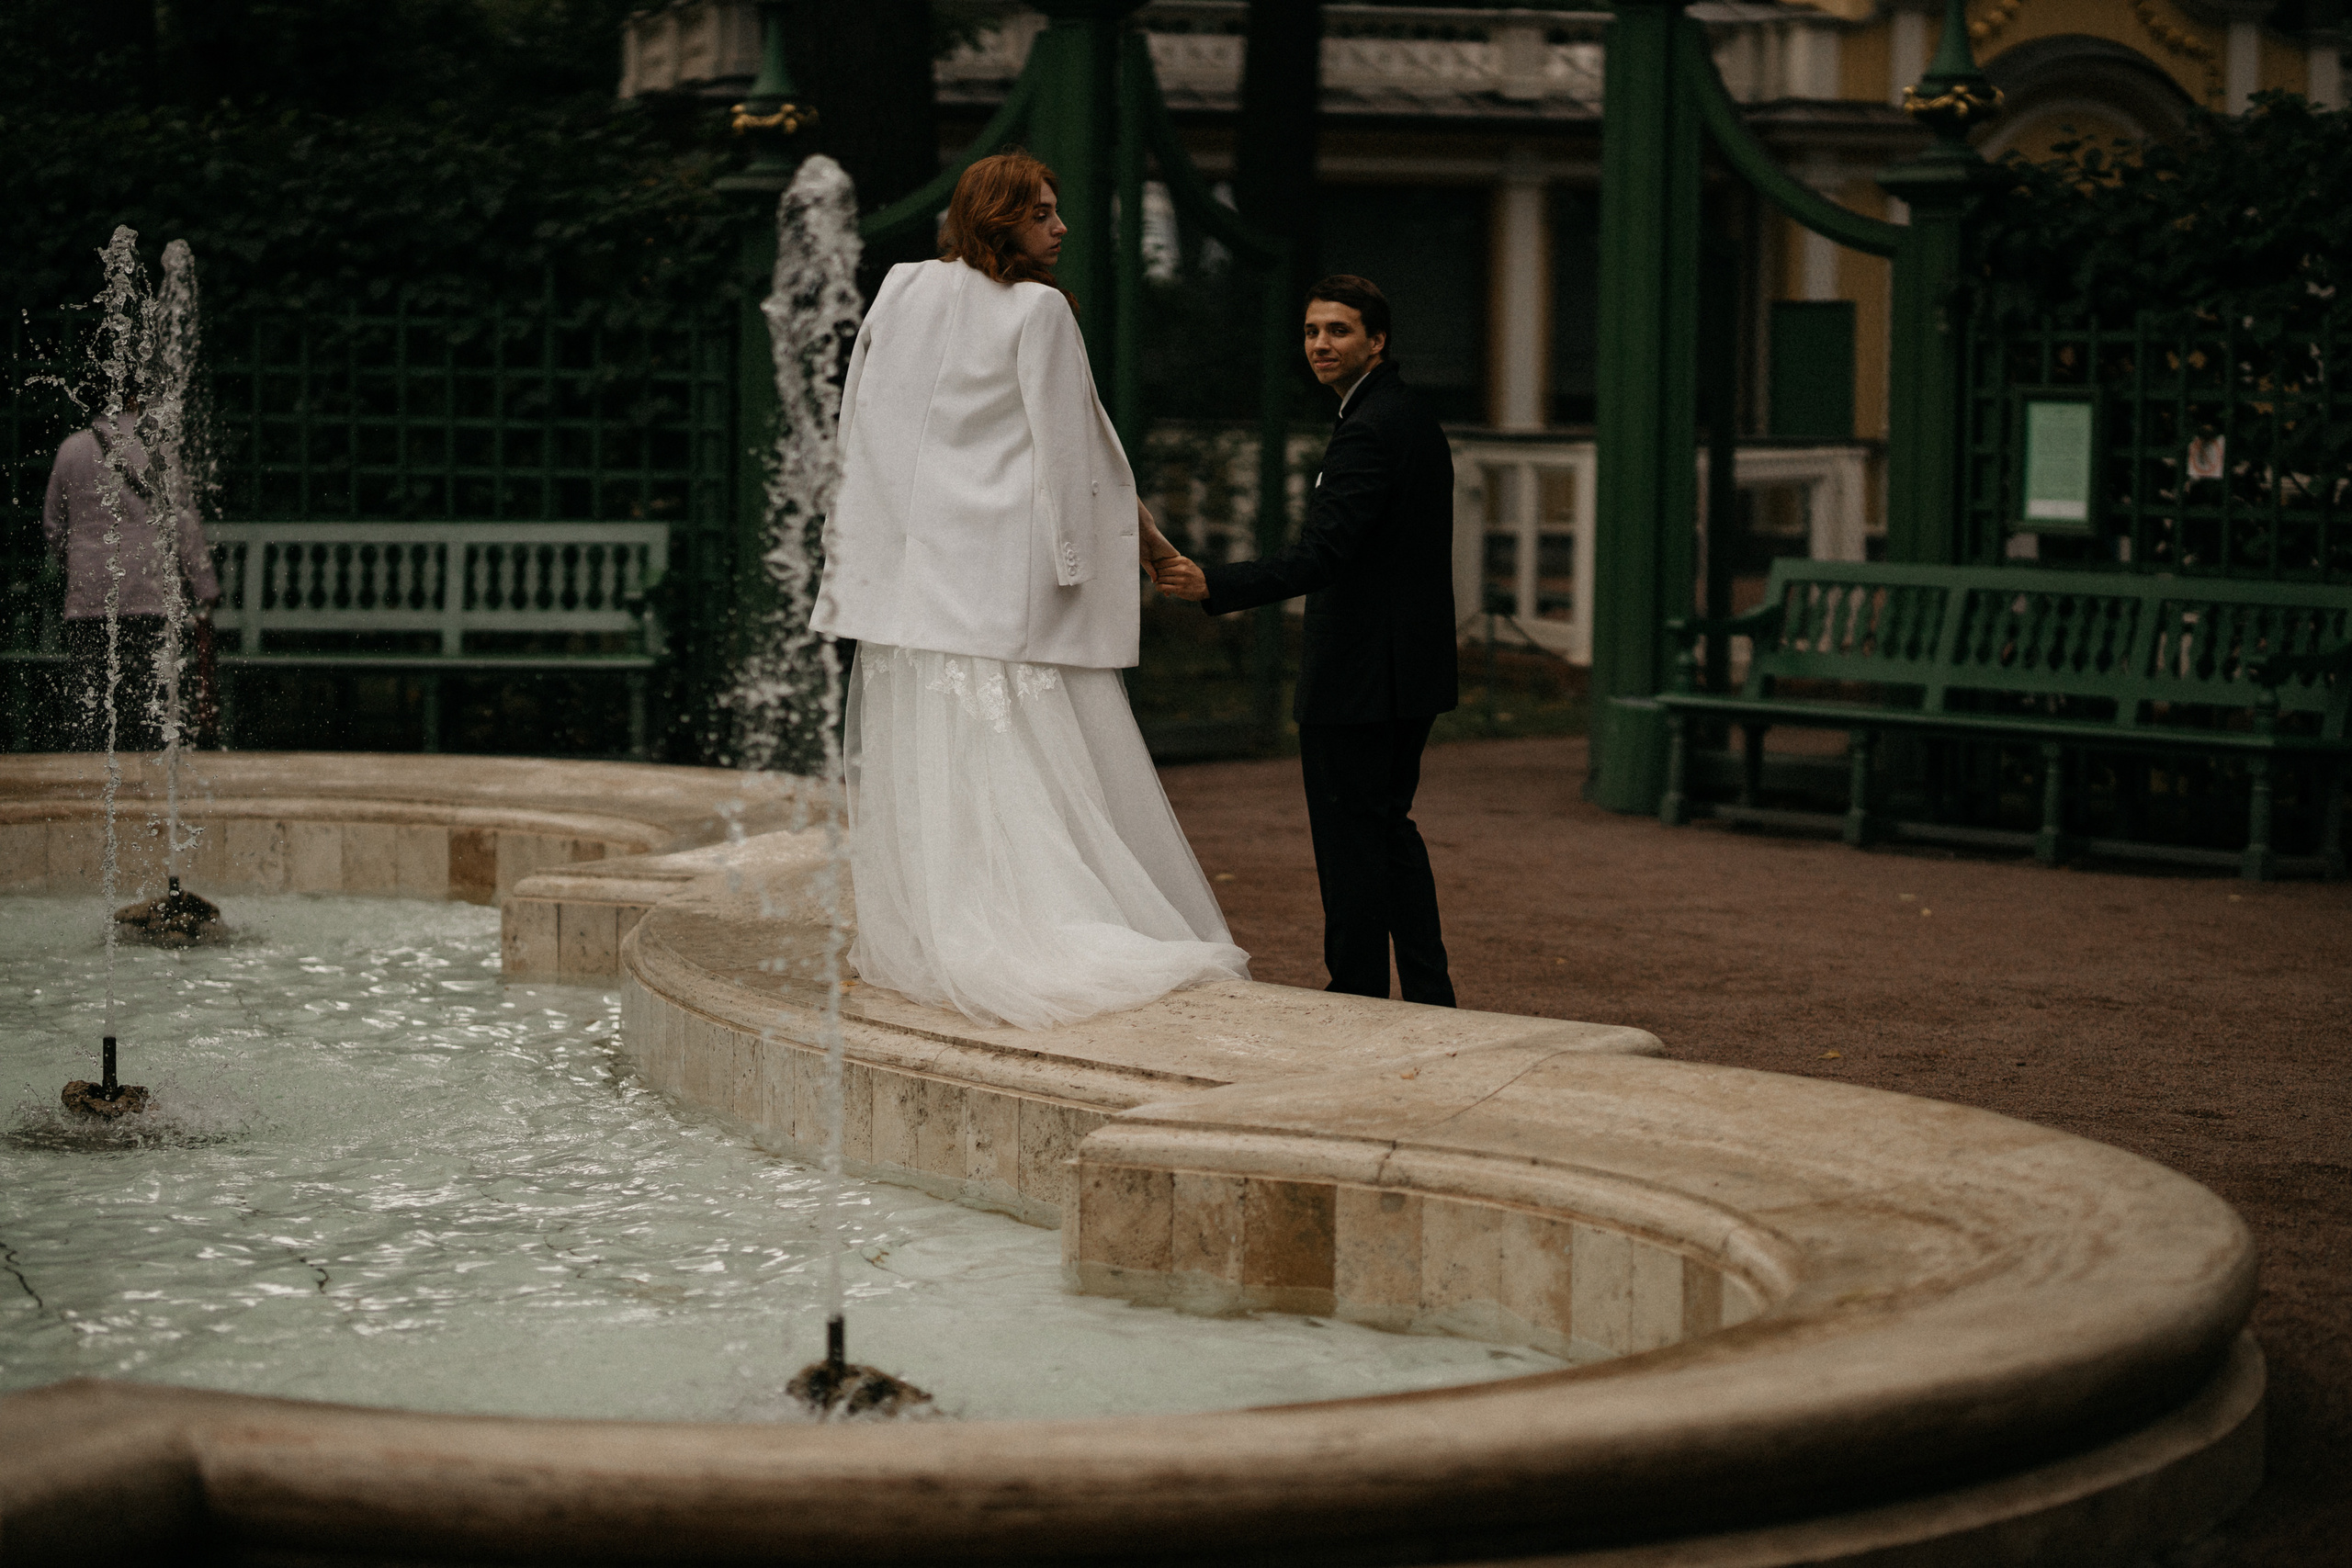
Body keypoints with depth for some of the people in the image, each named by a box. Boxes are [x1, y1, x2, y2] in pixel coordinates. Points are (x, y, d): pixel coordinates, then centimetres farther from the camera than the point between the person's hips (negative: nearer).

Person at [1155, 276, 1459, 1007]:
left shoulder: (1367, 431, -19)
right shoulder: (1410, 414, 14)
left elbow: (1320, 556, -28)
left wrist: (1213, 585, -34)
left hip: (1358, 676, -11)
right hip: (1409, 672, 11)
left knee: (1351, 841, -4)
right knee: (1387, 827, 18)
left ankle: (1358, 996, 1)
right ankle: (1430, 999, 22)